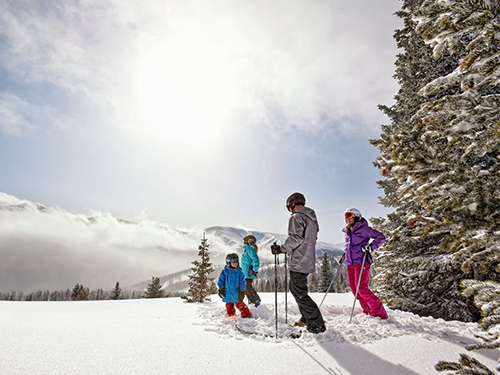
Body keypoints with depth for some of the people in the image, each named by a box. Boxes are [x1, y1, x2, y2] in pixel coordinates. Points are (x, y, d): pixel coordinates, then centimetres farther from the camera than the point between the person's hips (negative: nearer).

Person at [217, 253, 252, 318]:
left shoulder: (239, 272, -4)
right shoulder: (224, 272, -3)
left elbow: (242, 283, -2)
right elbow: (221, 281, 2)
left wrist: (242, 292, -7)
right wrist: (221, 290, -4)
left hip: (236, 294, -2)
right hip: (227, 295, 2)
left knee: (240, 305, 3)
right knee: (229, 306, 15)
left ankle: (247, 316, 17)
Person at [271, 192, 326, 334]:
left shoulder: (296, 217, -12)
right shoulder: (312, 219, 15)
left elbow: (295, 238, -22)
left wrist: (281, 248, -15)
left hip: (298, 262, -10)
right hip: (308, 260, 10)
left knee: (299, 293, -3)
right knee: (295, 288, 20)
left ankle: (317, 324, 2)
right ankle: (306, 318, 26)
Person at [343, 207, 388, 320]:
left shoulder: (363, 229, -7)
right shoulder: (347, 232, 15)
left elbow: (381, 237, -8)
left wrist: (370, 246, -17)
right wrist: (346, 254, 21)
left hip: (361, 263, -8)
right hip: (350, 264, 8)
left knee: (362, 288, -12)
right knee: (354, 289, 7)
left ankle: (380, 313, 3)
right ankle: (368, 312, 20)